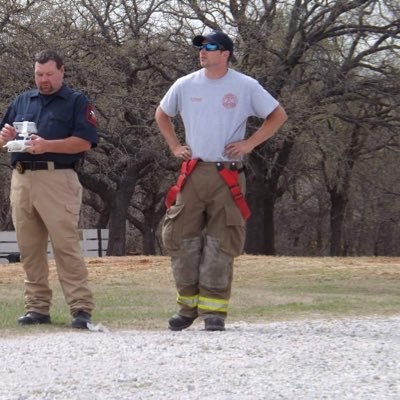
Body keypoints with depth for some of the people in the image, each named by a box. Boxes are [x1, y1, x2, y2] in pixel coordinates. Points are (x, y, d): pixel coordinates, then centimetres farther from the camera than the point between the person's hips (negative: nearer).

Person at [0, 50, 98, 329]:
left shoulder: (77, 102, 4)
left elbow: (84, 142, -8)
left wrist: (47, 145, -19)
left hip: (58, 180, -6)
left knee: (66, 246, -10)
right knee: (29, 249, 6)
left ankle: (81, 308, -11)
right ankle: (37, 307, 12)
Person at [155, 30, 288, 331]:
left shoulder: (246, 87, -1)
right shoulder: (185, 85, 8)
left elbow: (278, 115, 5)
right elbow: (162, 115, 25)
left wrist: (249, 144, -3)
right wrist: (175, 146, 12)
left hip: (228, 176, -3)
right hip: (192, 174, 3)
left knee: (220, 244, -4)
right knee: (181, 239, 0)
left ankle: (214, 309, 0)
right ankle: (188, 304, 12)